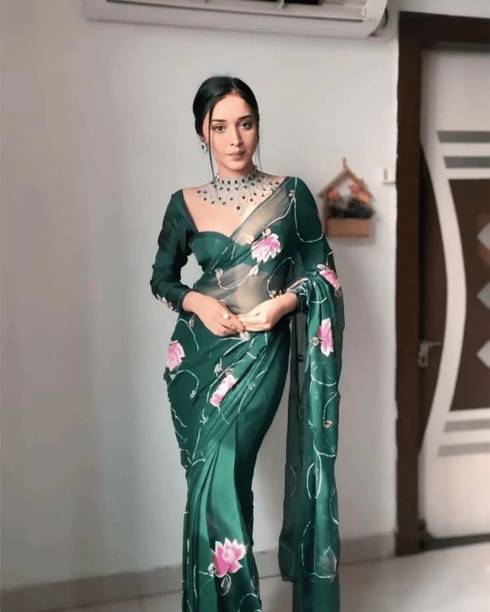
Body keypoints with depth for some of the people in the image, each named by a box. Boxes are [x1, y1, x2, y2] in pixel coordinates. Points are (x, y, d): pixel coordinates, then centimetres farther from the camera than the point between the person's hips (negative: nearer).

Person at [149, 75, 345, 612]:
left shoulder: (291, 193, 0)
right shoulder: (184, 204, 4)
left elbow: (322, 270, 5)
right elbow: (161, 279, 12)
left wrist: (284, 302, -13)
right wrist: (197, 302, -8)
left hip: (260, 351, -2)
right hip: (197, 351, 3)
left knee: (220, 481, -10)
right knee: (207, 485, 8)